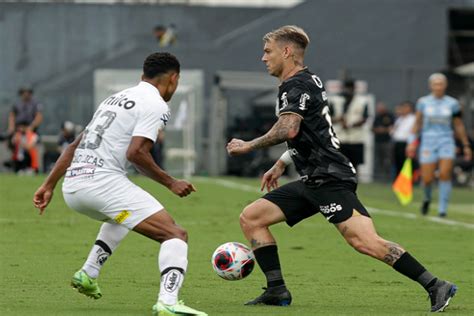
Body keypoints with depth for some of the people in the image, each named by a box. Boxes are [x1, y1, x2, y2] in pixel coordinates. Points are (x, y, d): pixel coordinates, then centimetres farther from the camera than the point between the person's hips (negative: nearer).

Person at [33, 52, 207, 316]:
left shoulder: (117, 98, 24)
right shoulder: (156, 105, -1)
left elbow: (76, 144, 25)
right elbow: (136, 153, -15)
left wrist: (49, 185, 27)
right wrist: (171, 183, -5)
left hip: (72, 187, 9)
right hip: (103, 182, -9)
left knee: (120, 218, 40)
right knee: (175, 235, -10)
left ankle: (88, 275, 31)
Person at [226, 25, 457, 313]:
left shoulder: (297, 86, -10)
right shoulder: (307, 81, 21)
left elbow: (288, 129, -28)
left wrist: (248, 146, -16)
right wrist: (281, 164, 32)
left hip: (330, 179, -10)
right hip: (313, 181, 10)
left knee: (366, 242, -21)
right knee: (251, 218, 6)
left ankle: (435, 287, -20)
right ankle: (277, 291, 5)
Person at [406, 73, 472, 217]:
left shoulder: (452, 104, 5)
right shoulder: (423, 102, 4)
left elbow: (459, 126, 12)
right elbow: (417, 123, 10)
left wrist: (466, 145, 13)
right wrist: (412, 141, 3)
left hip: (446, 141, 0)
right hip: (428, 142, 0)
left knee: (445, 174, -16)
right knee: (427, 178, -5)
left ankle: (442, 209, -7)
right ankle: (427, 198, 28)